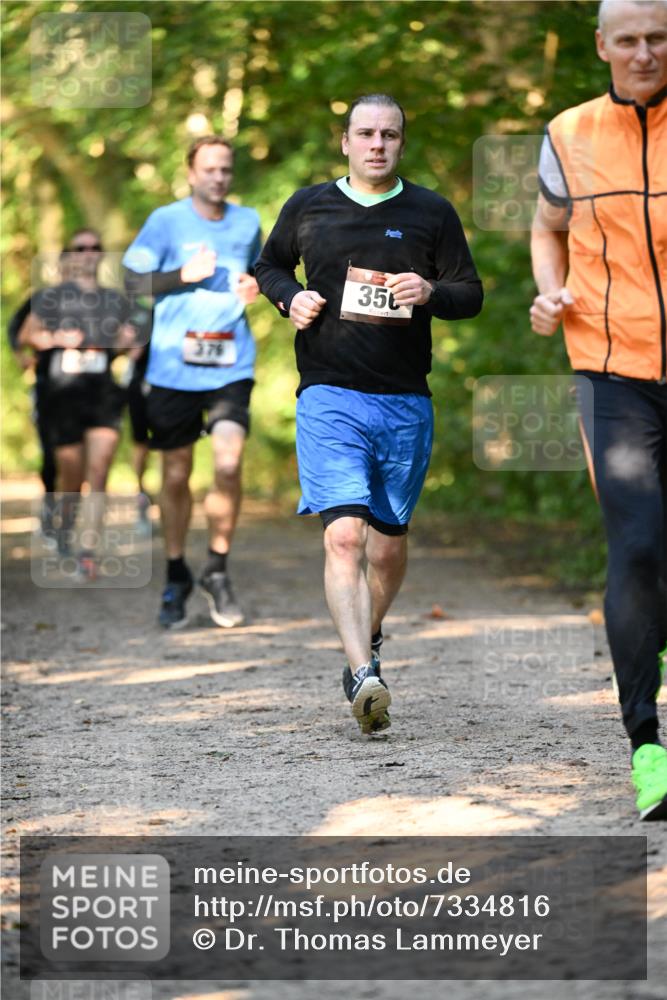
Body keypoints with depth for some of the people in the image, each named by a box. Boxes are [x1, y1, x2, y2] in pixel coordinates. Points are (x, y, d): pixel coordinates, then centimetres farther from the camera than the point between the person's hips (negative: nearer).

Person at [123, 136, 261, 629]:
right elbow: (132, 281, -2)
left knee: (228, 464, -15)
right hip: (173, 367, -1)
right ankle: (176, 576, 24)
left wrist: (255, 286, 3)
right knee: (176, 474, 6)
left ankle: (218, 569, 3)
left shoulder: (248, 222, 10)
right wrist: (185, 275, -16)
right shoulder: (166, 221, -1)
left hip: (231, 366, 1)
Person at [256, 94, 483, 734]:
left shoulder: (431, 213, 7)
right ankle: (364, 674, -25)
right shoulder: (307, 207, 8)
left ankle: (369, 638, 38)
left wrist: (430, 292, -13)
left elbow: (472, 294, 9)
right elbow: (269, 265, 23)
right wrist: (290, 298, 1)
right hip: (329, 397, -2)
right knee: (344, 535, -18)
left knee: (389, 541, 11)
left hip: (406, 403, 2)